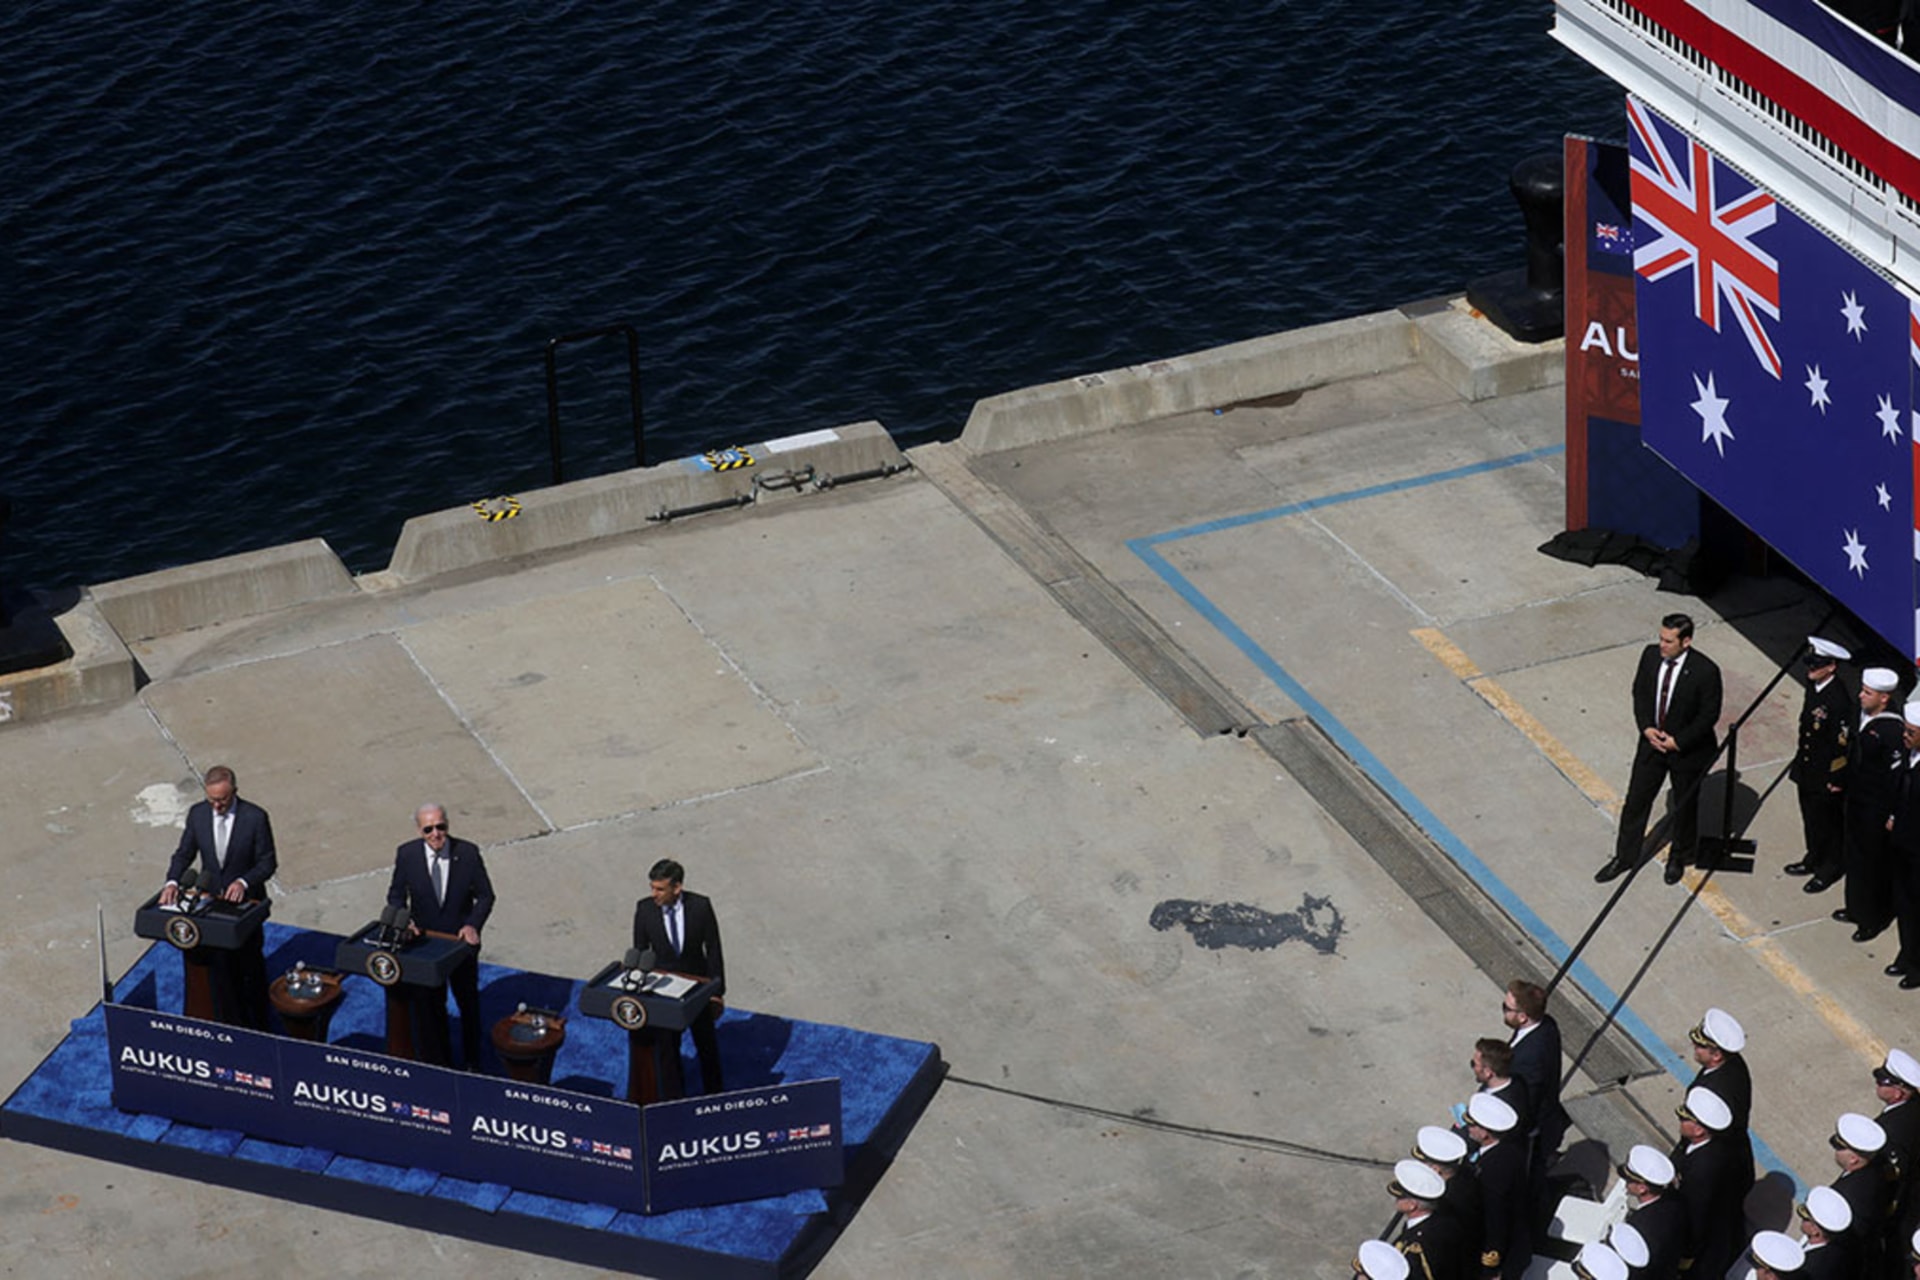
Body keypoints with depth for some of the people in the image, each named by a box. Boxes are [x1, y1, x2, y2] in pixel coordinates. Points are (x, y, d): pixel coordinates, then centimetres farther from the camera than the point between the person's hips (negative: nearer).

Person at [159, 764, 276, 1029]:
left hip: (245, 901, -3)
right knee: (221, 968, 10)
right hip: (211, 901, 3)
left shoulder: (255, 817, -17)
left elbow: (268, 862, -11)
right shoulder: (197, 814, -6)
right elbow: (184, 853, 2)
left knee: (250, 966, 11)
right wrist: (172, 882, -16)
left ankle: (257, 1033, 26)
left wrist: (244, 882, -28)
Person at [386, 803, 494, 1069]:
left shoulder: (468, 853, -16)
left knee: (469, 1004, 16)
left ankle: (472, 1063, 34)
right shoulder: (407, 854, -14)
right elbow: (396, 895, -1)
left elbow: (485, 895, -7)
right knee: (431, 1008, 13)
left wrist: (472, 925, -22)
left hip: (461, 940, 0)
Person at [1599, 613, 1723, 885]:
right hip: (1651, 741, 4)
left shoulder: (1705, 671, -26)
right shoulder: (1650, 655, -11)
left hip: (1687, 749, -4)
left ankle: (1679, 857, 40)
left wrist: (1678, 741, -18)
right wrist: (1647, 727, -10)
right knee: (1636, 800, 13)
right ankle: (1625, 857, 30)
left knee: (1685, 806, 17)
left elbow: (1709, 715, -18)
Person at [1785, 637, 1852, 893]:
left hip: (1827, 776, -8)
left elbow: (1842, 743, -24)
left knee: (1827, 822, 10)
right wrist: (1799, 764, 17)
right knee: (1810, 817, 24)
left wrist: (1836, 781, -18)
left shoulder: (1839, 700, -29)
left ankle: (1829, 870, 28)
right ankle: (1814, 859, 43)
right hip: (1808, 771, 8)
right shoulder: (1813, 687, -1)